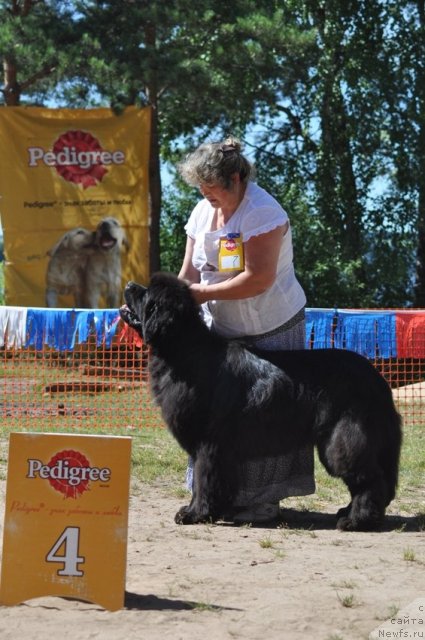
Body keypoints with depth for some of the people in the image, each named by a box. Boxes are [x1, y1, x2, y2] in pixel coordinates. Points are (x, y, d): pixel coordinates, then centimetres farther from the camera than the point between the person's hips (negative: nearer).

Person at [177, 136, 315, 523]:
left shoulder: (263, 212, -19)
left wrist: (201, 294, -23)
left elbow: (259, 278, -26)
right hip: (222, 329, 7)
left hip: (271, 329, -7)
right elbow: (189, 272, 4)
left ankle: (263, 499, 4)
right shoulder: (203, 212, 3)